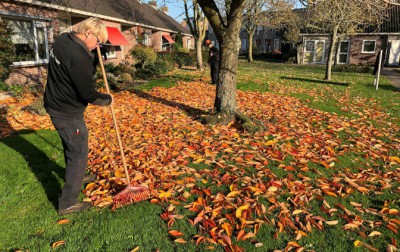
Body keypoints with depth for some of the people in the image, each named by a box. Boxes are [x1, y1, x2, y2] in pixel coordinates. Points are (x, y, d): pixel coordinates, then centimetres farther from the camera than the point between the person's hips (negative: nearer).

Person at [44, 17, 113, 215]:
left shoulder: (62, 39, 1)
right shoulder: (79, 58, -28)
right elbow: (88, 94, -23)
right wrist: (107, 99, -6)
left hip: (54, 104, 10)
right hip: (68, 113, -10)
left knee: (70, 145, 27)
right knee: (78, 154, 2)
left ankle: (75, 177, 51)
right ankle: (67, 203, 12)